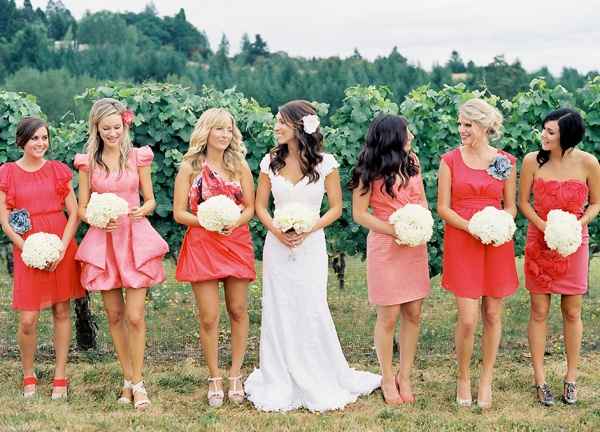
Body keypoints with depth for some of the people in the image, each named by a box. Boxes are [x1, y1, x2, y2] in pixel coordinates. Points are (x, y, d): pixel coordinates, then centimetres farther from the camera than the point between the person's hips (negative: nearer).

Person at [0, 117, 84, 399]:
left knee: (62, 312, 5)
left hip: (61, 248, 2)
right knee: (28, 320, -6)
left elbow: (74, 213, 3)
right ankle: (28, 377, 16)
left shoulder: (58, 170, 6)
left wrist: (62, 248, -9)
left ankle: (60, 377, 15)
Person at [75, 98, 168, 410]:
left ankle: (137, 383, 4)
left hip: (136, 238, -1)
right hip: (103, 241, 2)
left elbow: (150, 200, 8)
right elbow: (81, 208, 7)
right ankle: (128, 380, 20)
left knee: (135, 316, -7)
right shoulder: (88, 162, 5)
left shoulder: (138, 157, 4)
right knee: (114, 315, 7)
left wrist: (142, 210, -14)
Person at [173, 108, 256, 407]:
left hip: (236, 243, 2)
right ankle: (214, 379, 11)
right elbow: (179, 213, -2)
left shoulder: (240, 166, 8)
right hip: (202, 245, -2)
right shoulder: (190, 167, 1)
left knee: (238, 311, 5)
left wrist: (234, 223, -13)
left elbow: (250, 207, 7)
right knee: (209, 317, -3)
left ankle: (235, 375, 18)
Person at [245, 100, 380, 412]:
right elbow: (260, 205, 8)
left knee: (312, 311, -4)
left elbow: (336, 207, -1)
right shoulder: (271, 162, 3)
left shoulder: (325, 163, -5)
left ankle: (321, 384, 14)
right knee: (278, 313, 4)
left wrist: (308, 231, -13)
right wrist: (276, 230, -10)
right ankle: (280, 387, 16)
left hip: (311, 244, -2)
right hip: (277, 244, 3)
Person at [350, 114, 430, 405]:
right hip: (385, 245, -5)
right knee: (389, 316, 0)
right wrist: (395, 230, -17)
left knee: (413, 314, 6)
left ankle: (404, 376, 19)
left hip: (415, 246, 5)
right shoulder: (370, 171, -8)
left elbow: (422, 200, 14)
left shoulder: (411, 161, 7)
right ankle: (387, 379, 16)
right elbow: (360, 214, -7)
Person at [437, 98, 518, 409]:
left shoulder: (505, 161, 4)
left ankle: (486, 381, 21)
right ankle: (463, 379, 16)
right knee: (468, 319, -6)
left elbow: (511, 206, 9)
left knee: (492, 315, 7)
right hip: (461, 242, -2)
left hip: (497, 244, 2)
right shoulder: (450, 160, 0)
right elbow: (443, 208, -2)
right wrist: (471, 228, -16)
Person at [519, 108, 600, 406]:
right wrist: (544, 227, -15)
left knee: (572, 312, 8)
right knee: (539, 311, 3)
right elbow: (523, 201, -1)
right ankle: (540, 380, 14)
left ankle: (571, 378, 21)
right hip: (539, 243, 0)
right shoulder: (533, 161, -10)